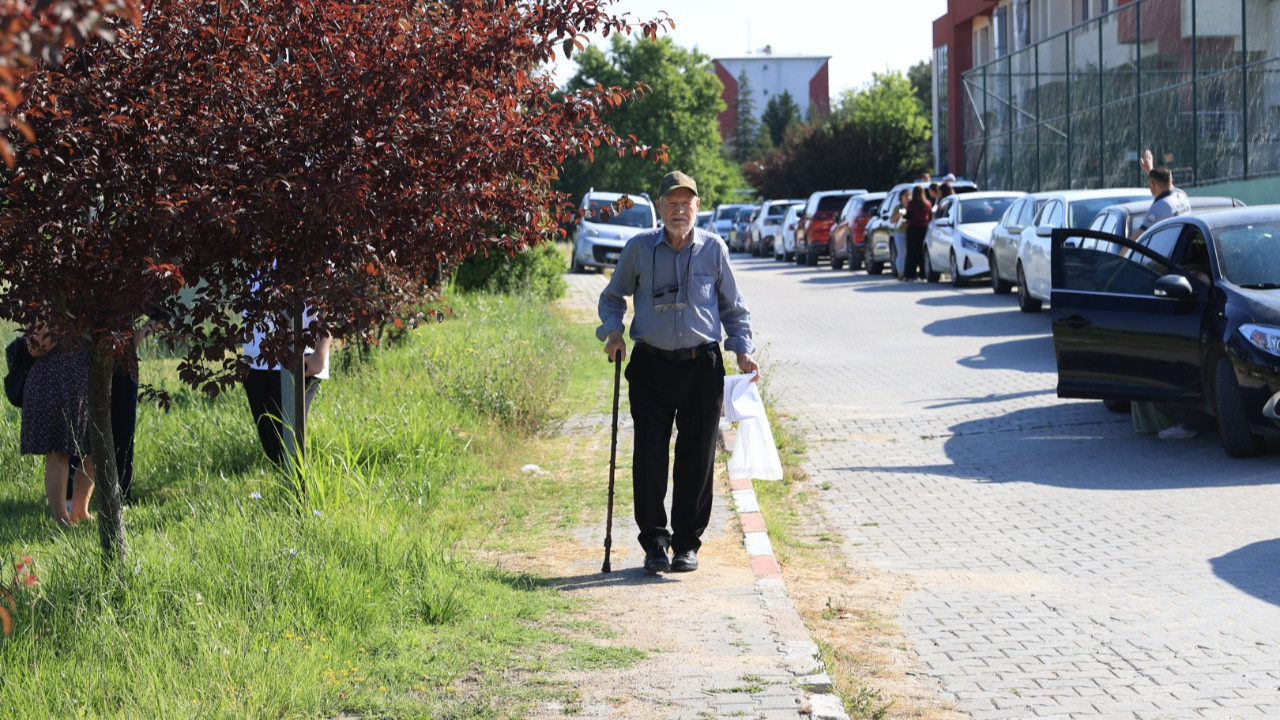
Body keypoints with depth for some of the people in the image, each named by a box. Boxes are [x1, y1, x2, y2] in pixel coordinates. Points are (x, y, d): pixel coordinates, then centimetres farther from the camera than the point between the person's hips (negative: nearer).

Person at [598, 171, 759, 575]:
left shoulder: (713, 249, 6)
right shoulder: (639, 249, 5)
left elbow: (733, 307, 16)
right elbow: (612, 296, 18)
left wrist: (743, 349, 4)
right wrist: (613, 330, 0)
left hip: (702, 367, 1)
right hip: (651, 366, 0)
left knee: (697, 457, 2)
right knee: (649, 455, -6)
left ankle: (687, 543, 14)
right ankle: (654, 542, 4)